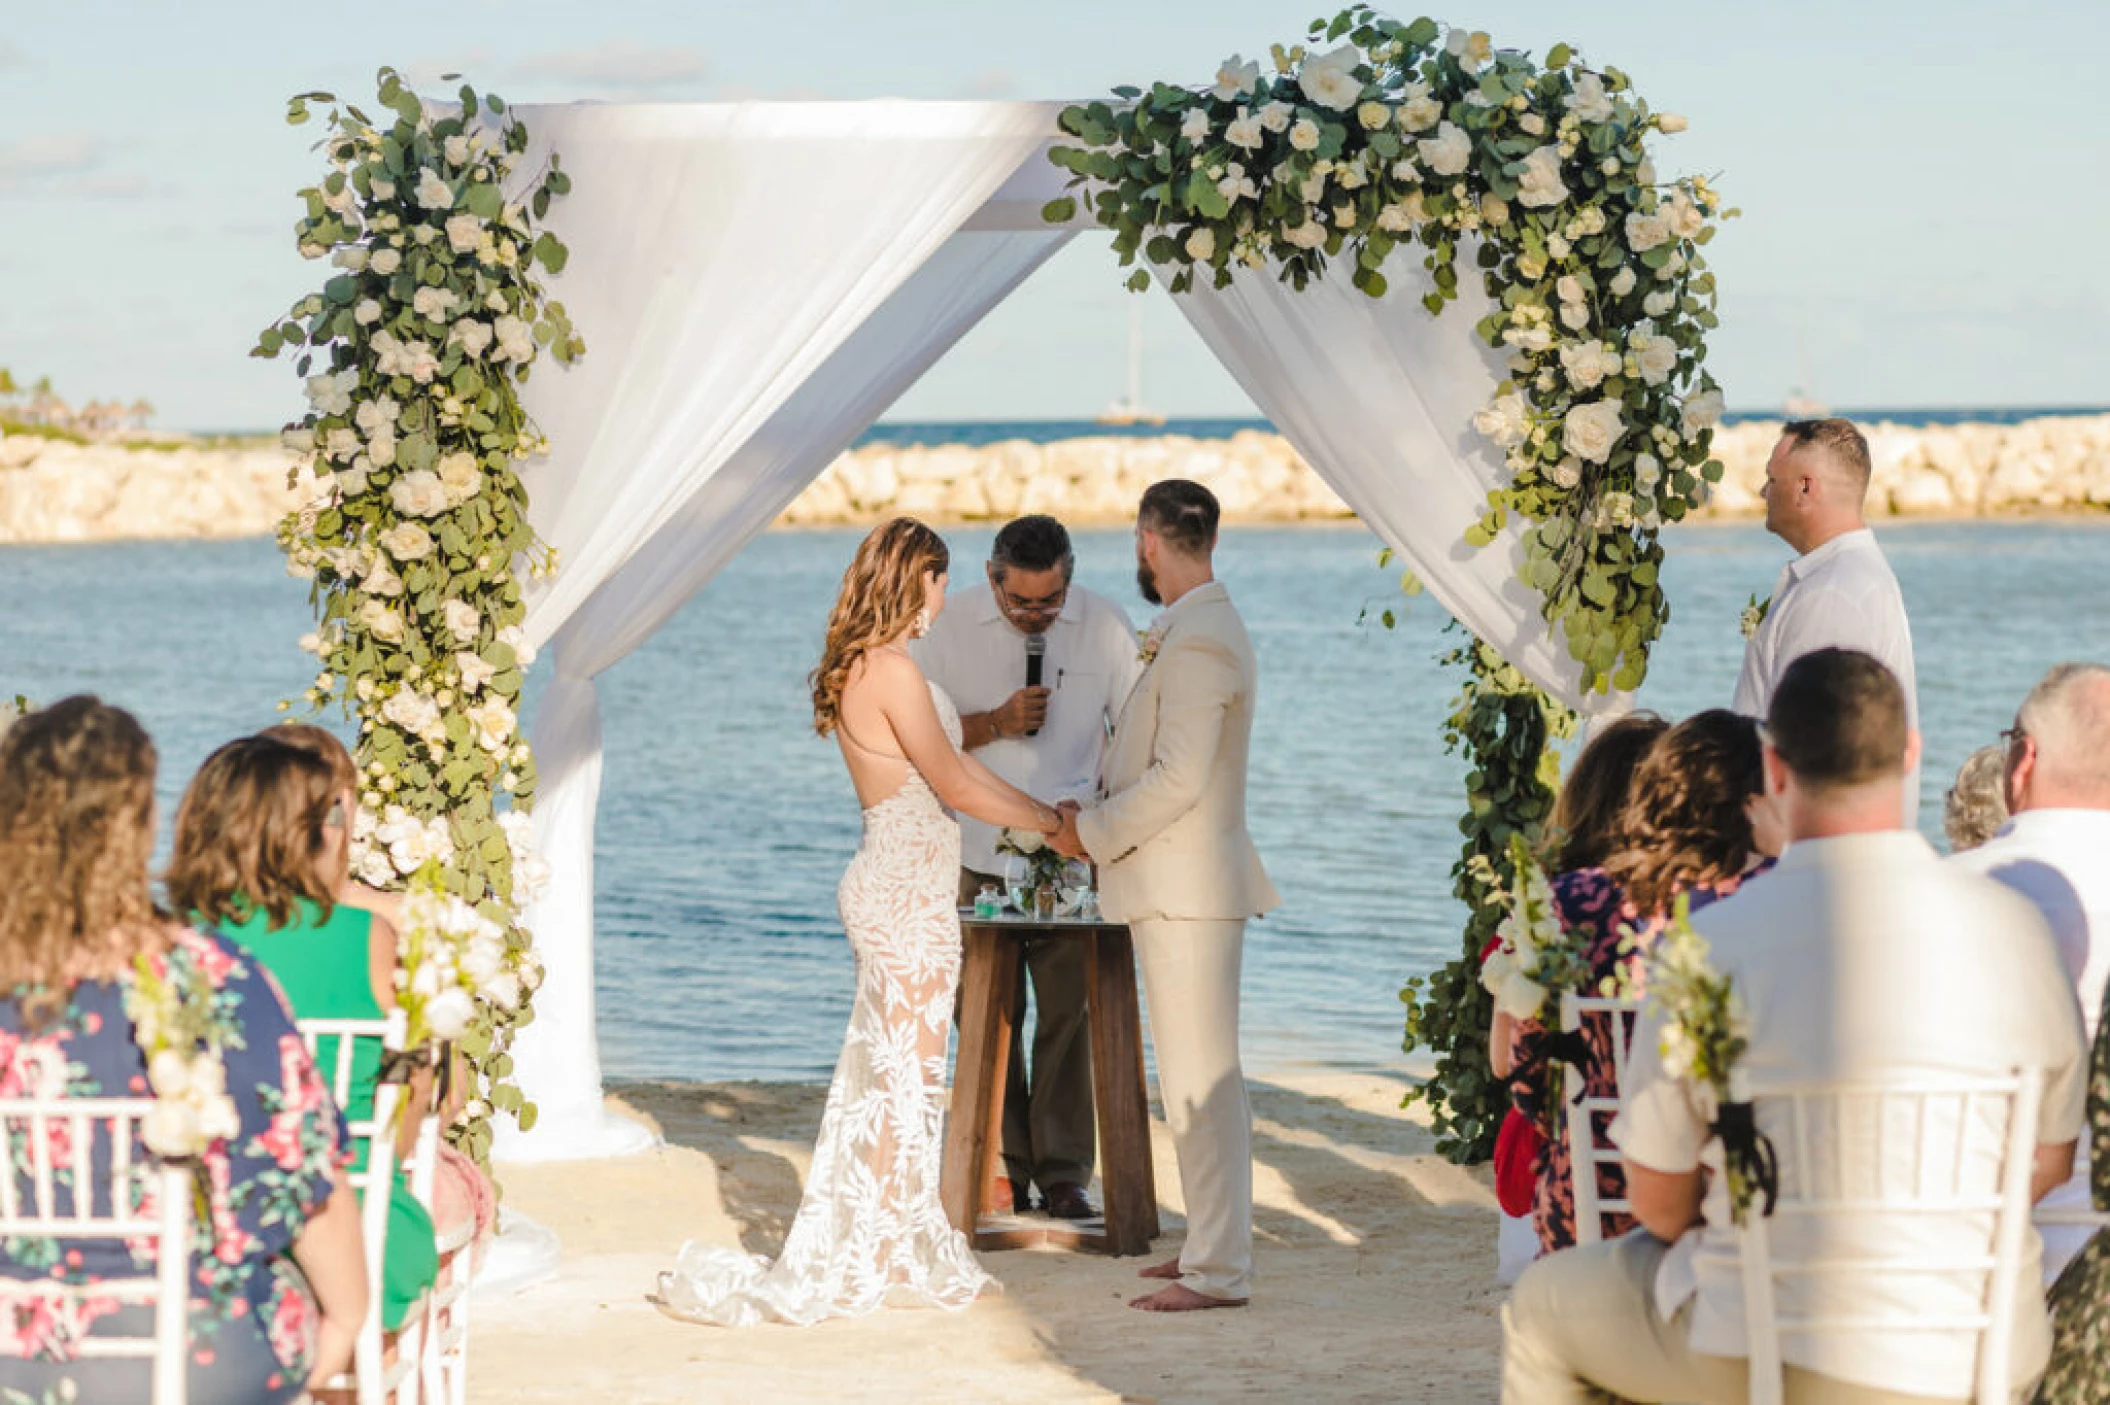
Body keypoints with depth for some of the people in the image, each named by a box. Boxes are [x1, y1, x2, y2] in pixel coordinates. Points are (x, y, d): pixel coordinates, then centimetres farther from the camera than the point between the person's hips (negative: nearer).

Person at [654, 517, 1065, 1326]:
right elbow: (954, 785, -15)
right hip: (910, 888, -10)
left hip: (890, 886, 10)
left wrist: (1043, 812, 18)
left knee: (883, 1072, 13)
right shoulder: (893, 671, -17)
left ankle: (849, 1254, 18)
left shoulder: (862, 669, 13)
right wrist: (1051, 824, -4)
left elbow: (948, 764, 19)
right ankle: (891, 1260, 4)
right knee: (907, 1075, -2)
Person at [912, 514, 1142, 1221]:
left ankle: (1063, 1174, 3)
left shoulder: (1103, 625, 0)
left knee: (1069, 1015, -3)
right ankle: (1001, 1169, 11)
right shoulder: (950, 625, -1)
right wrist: (996, 724, -13)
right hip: (978, 853, 0)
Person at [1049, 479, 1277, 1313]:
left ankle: (1218, 1272, -7)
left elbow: (1178, 778, -23)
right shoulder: (1204, 629, 15)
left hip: (1186, 890, -11)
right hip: (1184, 885, 11)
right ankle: (1215, 1242, 23)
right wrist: (1099, 817, 14)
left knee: (1199, 1081, -8)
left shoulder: (1195, 644, -18)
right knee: (1204, 1078, 16)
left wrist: (1093, 832, -12)